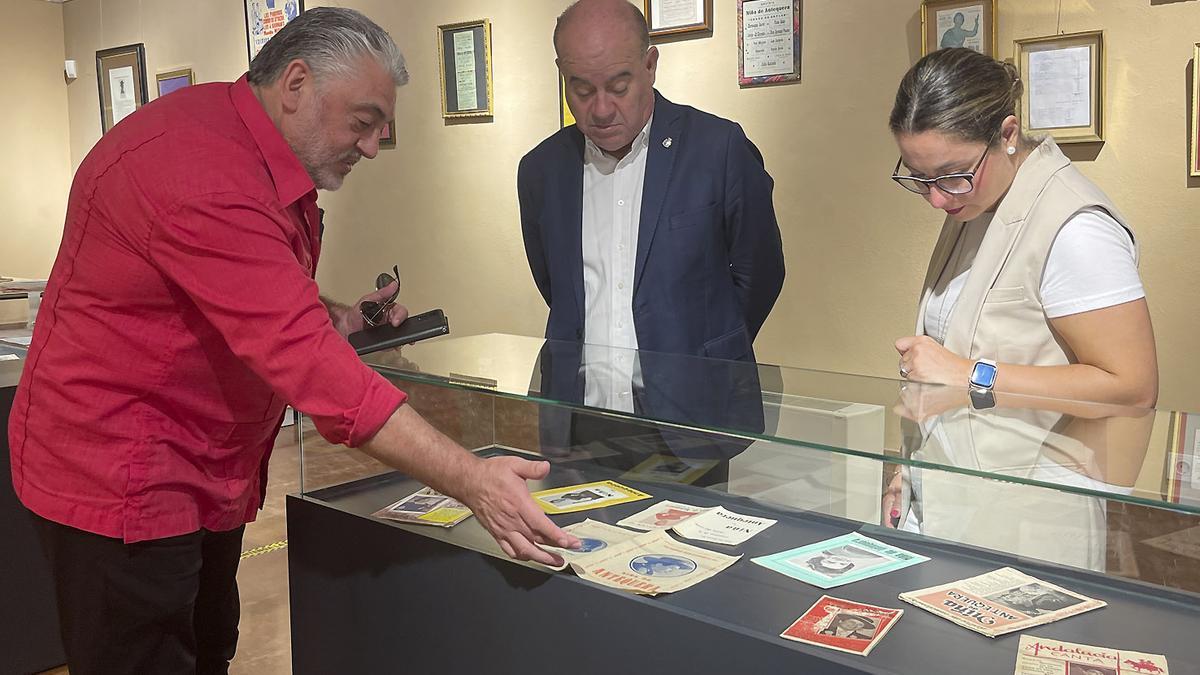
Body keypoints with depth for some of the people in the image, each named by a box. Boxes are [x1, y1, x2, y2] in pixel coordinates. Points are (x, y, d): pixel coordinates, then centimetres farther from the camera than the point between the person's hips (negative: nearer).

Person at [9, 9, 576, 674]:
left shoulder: (270, 167, 7)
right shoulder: (202, 169, -27)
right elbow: (303, 359, -34)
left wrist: (335, 318, 0)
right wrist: (470, 481, -35)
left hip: (206, 483, 10)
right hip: (121, 487, -9)